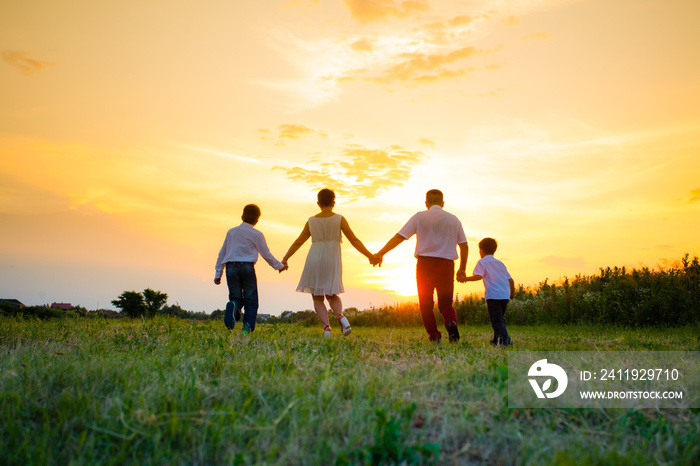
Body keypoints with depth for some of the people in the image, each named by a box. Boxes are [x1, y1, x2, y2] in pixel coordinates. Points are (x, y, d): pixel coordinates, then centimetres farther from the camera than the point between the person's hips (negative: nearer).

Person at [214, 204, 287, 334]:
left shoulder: (231, 232, 17)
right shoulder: (257, 234, 5)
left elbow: (222, 254, 18)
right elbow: (267, 255, 8)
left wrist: (218, 274, 23)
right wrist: (279, 266, 24)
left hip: (231, 267, 3)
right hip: (247, 267, -3)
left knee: (236, 298, 5)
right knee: (251, 300, 3)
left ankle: (233, 306, -30)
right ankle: (247, 327, -13)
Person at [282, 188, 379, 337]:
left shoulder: (311, 221, 6)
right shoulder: (339, 219, 1)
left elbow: (298, 242, 12)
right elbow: (354, 240, -3)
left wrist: (285, 259, 22)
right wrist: (370, 256, 2)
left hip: (314, 260, 0)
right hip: (332, 261, 0)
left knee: (317, 297, 9)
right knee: (331, 295, 17)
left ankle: (326, 326, -11)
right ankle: (340, 316, -13)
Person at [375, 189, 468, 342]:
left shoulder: (419, 217, 3)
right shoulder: (454, 219, 11)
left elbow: (399, 237, -3)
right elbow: (464, 246, 9)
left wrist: (381, 253, -1)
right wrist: (462, 269, 17)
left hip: (425, 263, -2)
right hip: (447, 264, 2)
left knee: (426, 303, 9)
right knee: (445, 303, 10)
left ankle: (433, 335, 1)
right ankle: (451, 322, -19)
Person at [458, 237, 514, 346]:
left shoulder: (482, 262, 3)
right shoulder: (500, 263, 22)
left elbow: (479, 276, -15)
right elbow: (510, 280, 21)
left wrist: (465, 279, -4)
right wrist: (512, 293, 33)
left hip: (493, 295, -6)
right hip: (505, 295, 7)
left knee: (496, 320, -8)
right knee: (500, 318, 20)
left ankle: (505, 339, -25)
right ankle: (497, 340, 24)